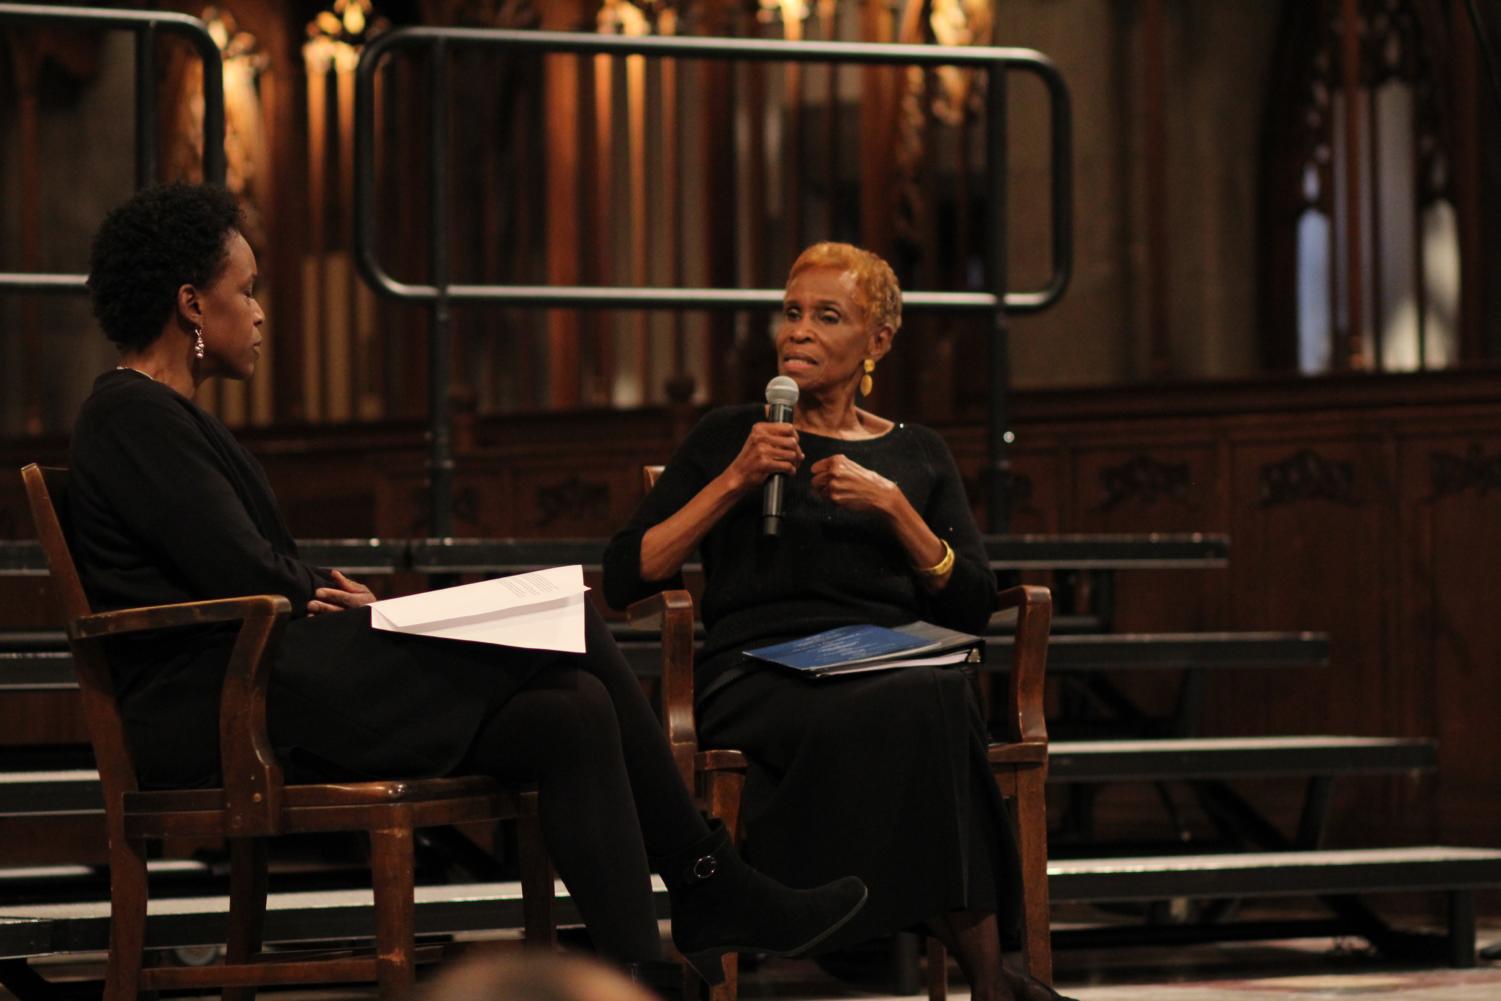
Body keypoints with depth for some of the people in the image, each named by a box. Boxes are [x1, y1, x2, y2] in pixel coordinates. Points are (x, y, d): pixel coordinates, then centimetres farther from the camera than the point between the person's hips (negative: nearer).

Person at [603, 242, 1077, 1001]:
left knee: (938, 702, -38)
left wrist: (893, 505, -2)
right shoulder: (729, 436, 16)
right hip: (759, 674, -2)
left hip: (892, 667, 2)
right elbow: (625, 579, 5)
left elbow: (973, 607, 11)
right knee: (894, 718, -37)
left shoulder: (917, 455, 22)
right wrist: (735, 481, -3)